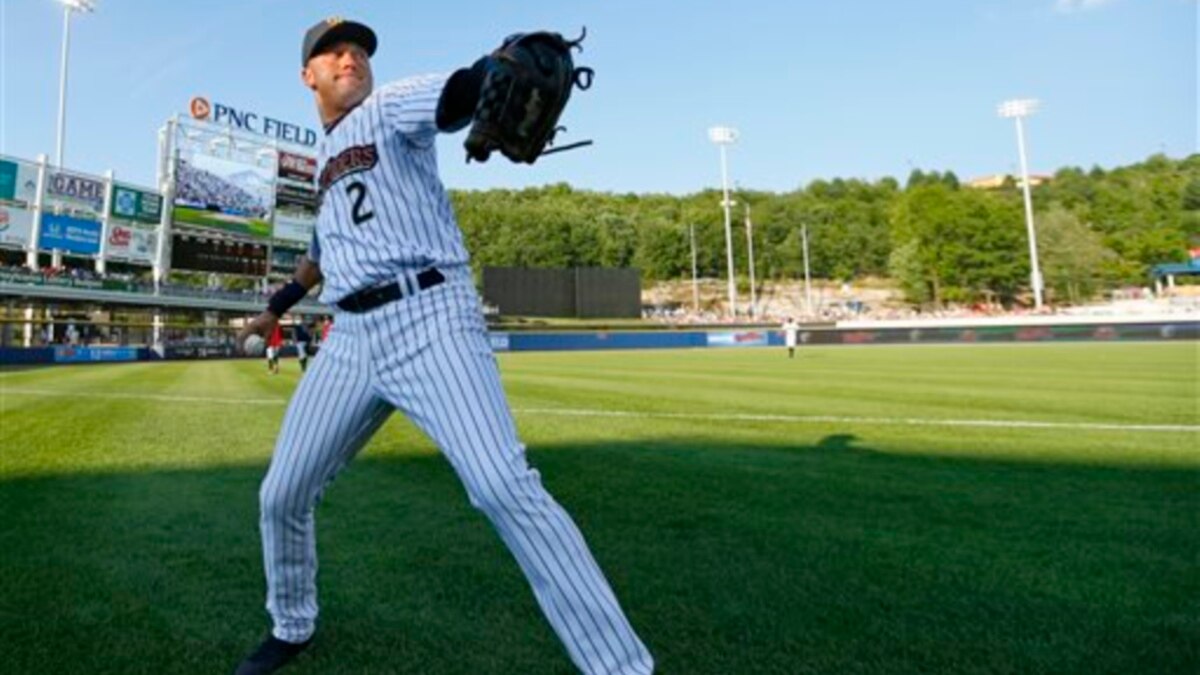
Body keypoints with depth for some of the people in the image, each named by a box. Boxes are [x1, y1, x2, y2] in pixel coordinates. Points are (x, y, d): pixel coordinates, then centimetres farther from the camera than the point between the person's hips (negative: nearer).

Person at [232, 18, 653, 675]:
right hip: (351, 338, 8)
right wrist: (279, 304, 47)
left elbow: (460, 92, -16)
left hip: (429, 319, -7)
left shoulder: (391, 105, 7)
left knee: (505, 489, -23)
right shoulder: (325, 155, 26)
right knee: (281, 495, 11)